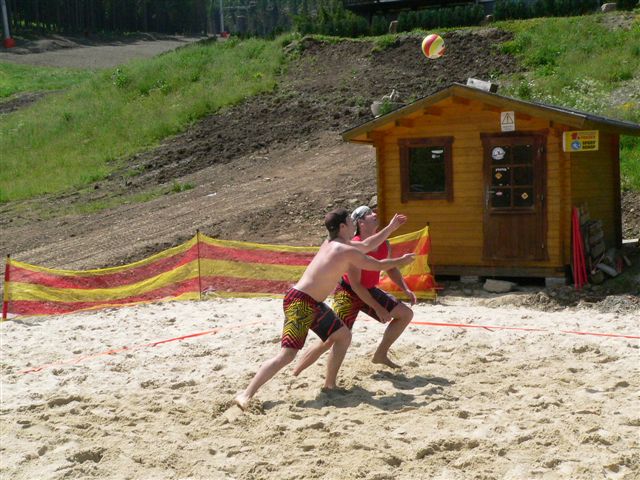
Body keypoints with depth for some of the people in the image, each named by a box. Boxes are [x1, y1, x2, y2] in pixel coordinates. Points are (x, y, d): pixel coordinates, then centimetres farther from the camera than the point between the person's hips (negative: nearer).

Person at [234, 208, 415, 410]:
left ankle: (329, 384, 21)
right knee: (288, 354, -17)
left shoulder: (332, 243, 12)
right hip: (300, 303, -10)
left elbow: (367, 245, 28)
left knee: (343, 336, 15)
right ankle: (246, 395, -19)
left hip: (314, 304, 10)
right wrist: (402, 260, 15)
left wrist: (391, 227, 30)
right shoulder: (346, 251, -15)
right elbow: (379, 265, -3)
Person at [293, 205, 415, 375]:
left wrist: (406, 289, 0)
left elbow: (391, 269, 14)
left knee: (406, 314, 5)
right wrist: (378, 308, -23)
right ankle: (294, 373, -5)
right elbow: (355, 285, -25)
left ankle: (380, 354, 16)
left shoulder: (384, 244, -4)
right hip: (347, 293, -8)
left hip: (369, 291, 8)